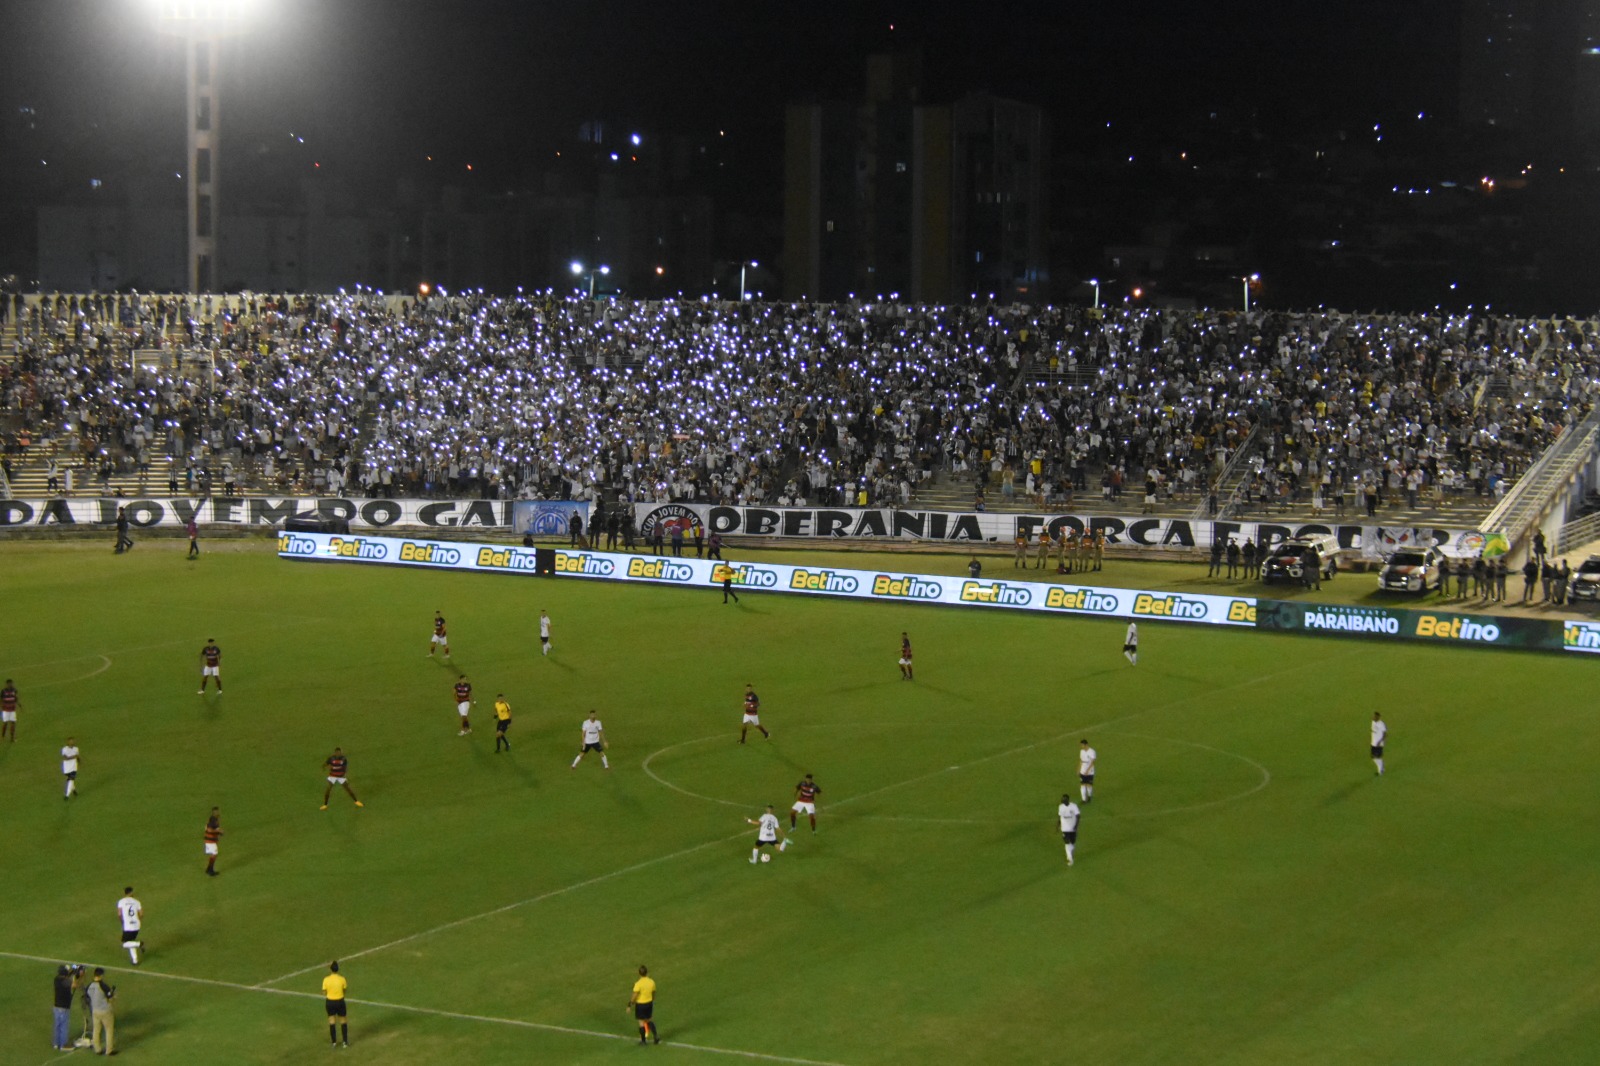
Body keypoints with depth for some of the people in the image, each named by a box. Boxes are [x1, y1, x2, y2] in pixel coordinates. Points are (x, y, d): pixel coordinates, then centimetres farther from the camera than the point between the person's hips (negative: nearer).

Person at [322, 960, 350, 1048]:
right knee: (343, 1021, 15)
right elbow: (345, 990, -1)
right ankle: (345, 1042, 17)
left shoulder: (326, 980, -13)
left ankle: (334, 1042, 21)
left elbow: (324, 993, -5)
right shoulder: (342, 979, -14)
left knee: (332, 1022, 15)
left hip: (330, 1002, 1)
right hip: (340, 1001, -1)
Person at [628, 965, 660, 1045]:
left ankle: (643, 1040, 18)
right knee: (649, 1020, 22)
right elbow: (653, 994, 8)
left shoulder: (638, 984, -22)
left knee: (641, 1022, 8)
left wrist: (629, 1006, -12)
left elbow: (634, 996, -22)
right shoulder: (651, 982, -6)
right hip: (649, 1003, 5)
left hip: (640, 1004, -5)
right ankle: (655, 1036, 14)